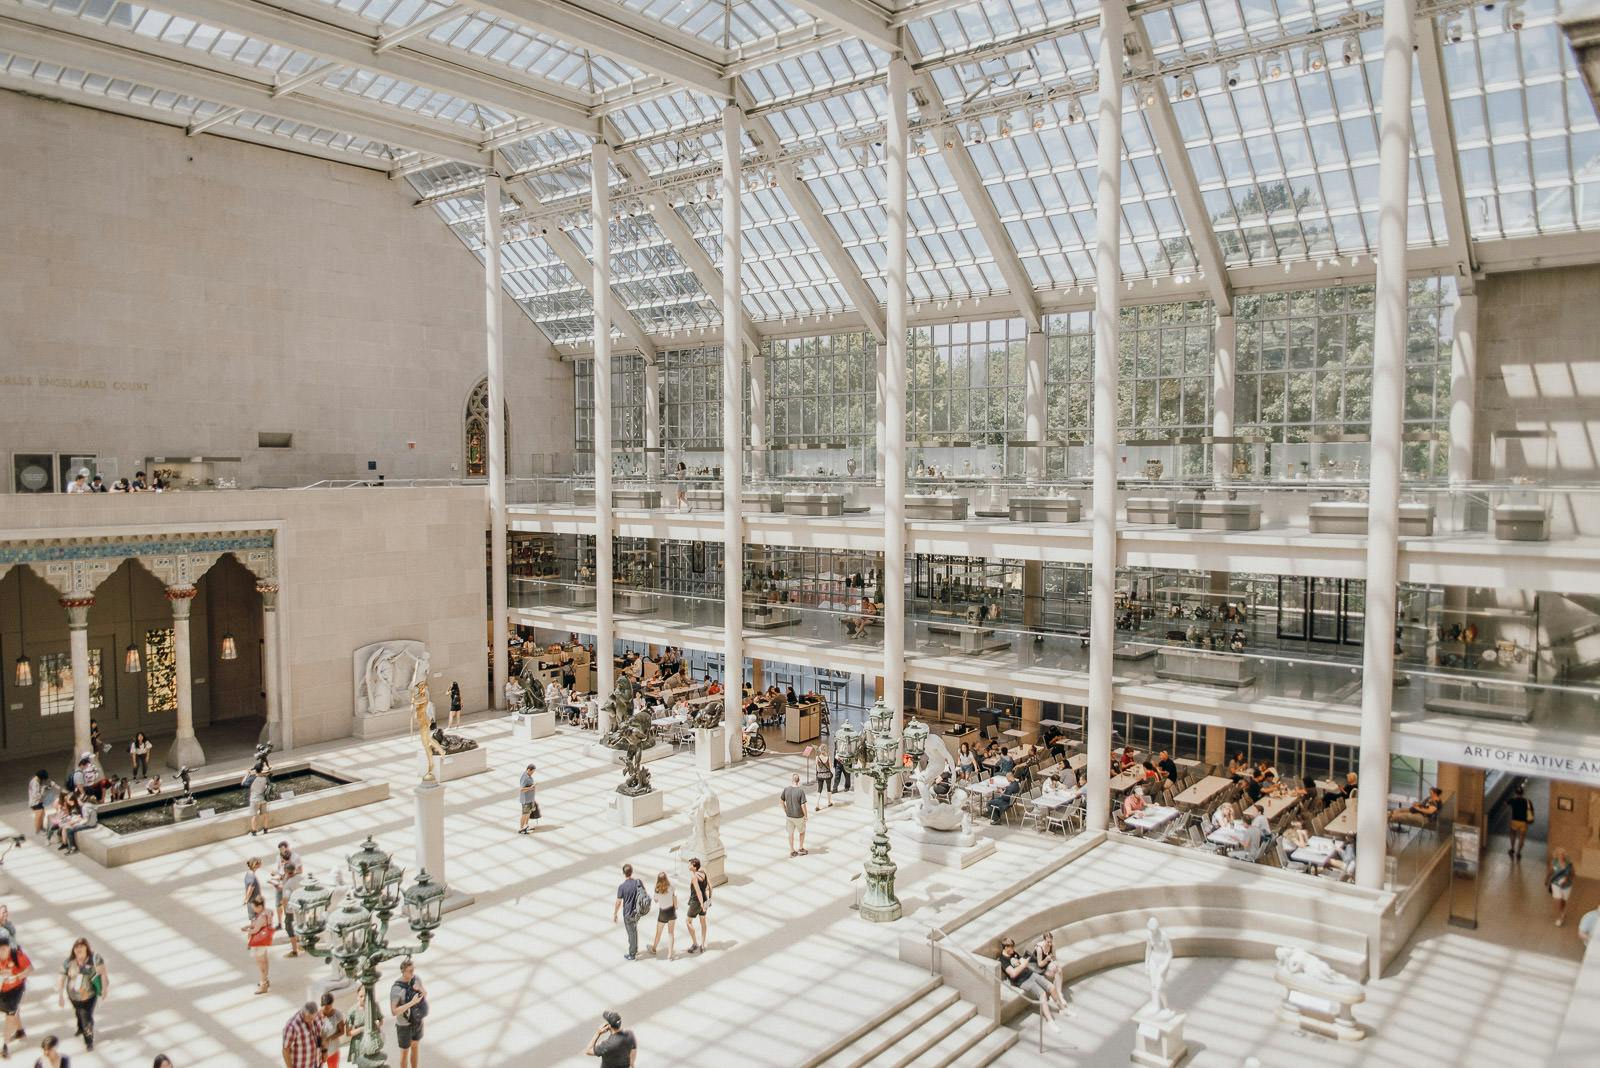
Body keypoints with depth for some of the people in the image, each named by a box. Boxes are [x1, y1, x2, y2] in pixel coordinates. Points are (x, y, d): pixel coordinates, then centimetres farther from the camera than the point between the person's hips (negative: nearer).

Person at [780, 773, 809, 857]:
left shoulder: (786, 789, -10)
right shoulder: (801, 790, -22)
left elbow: (781, 801, 1)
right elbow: (803, 805, -21)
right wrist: (805, 815, -6)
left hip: (789, 815, 3)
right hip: (799, 816, -3)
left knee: (791, 833, 16)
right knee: (802, 832, 21)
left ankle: (792, 851, 25)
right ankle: (801, 849, 31)